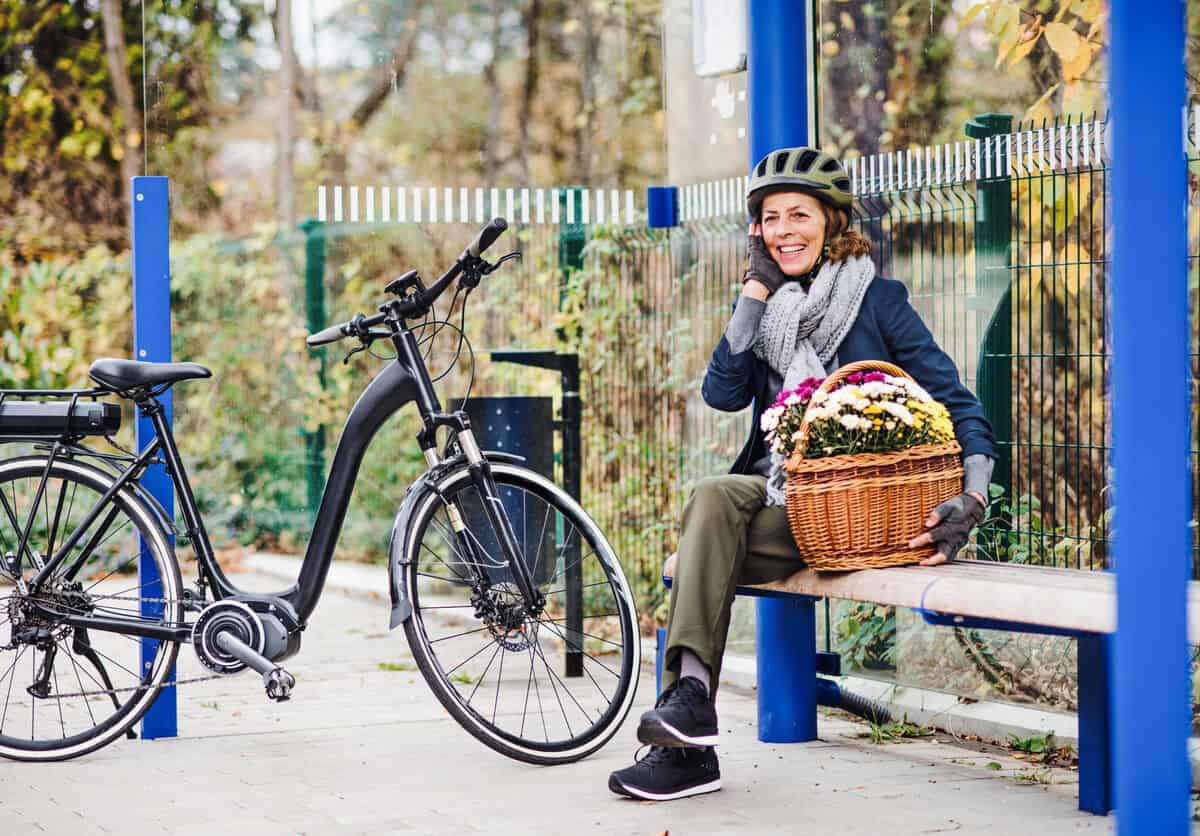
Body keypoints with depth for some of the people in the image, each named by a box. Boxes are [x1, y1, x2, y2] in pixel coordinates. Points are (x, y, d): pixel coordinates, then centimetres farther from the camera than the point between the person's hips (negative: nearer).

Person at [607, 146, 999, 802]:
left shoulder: (877, 300, 1)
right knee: (713, 497, -29)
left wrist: (971, 501, -19)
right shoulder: (770, 309, 15)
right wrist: (757, 288, -2)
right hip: (780, 495, 4)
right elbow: (722, 393, -3)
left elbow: (958, 405, -3)